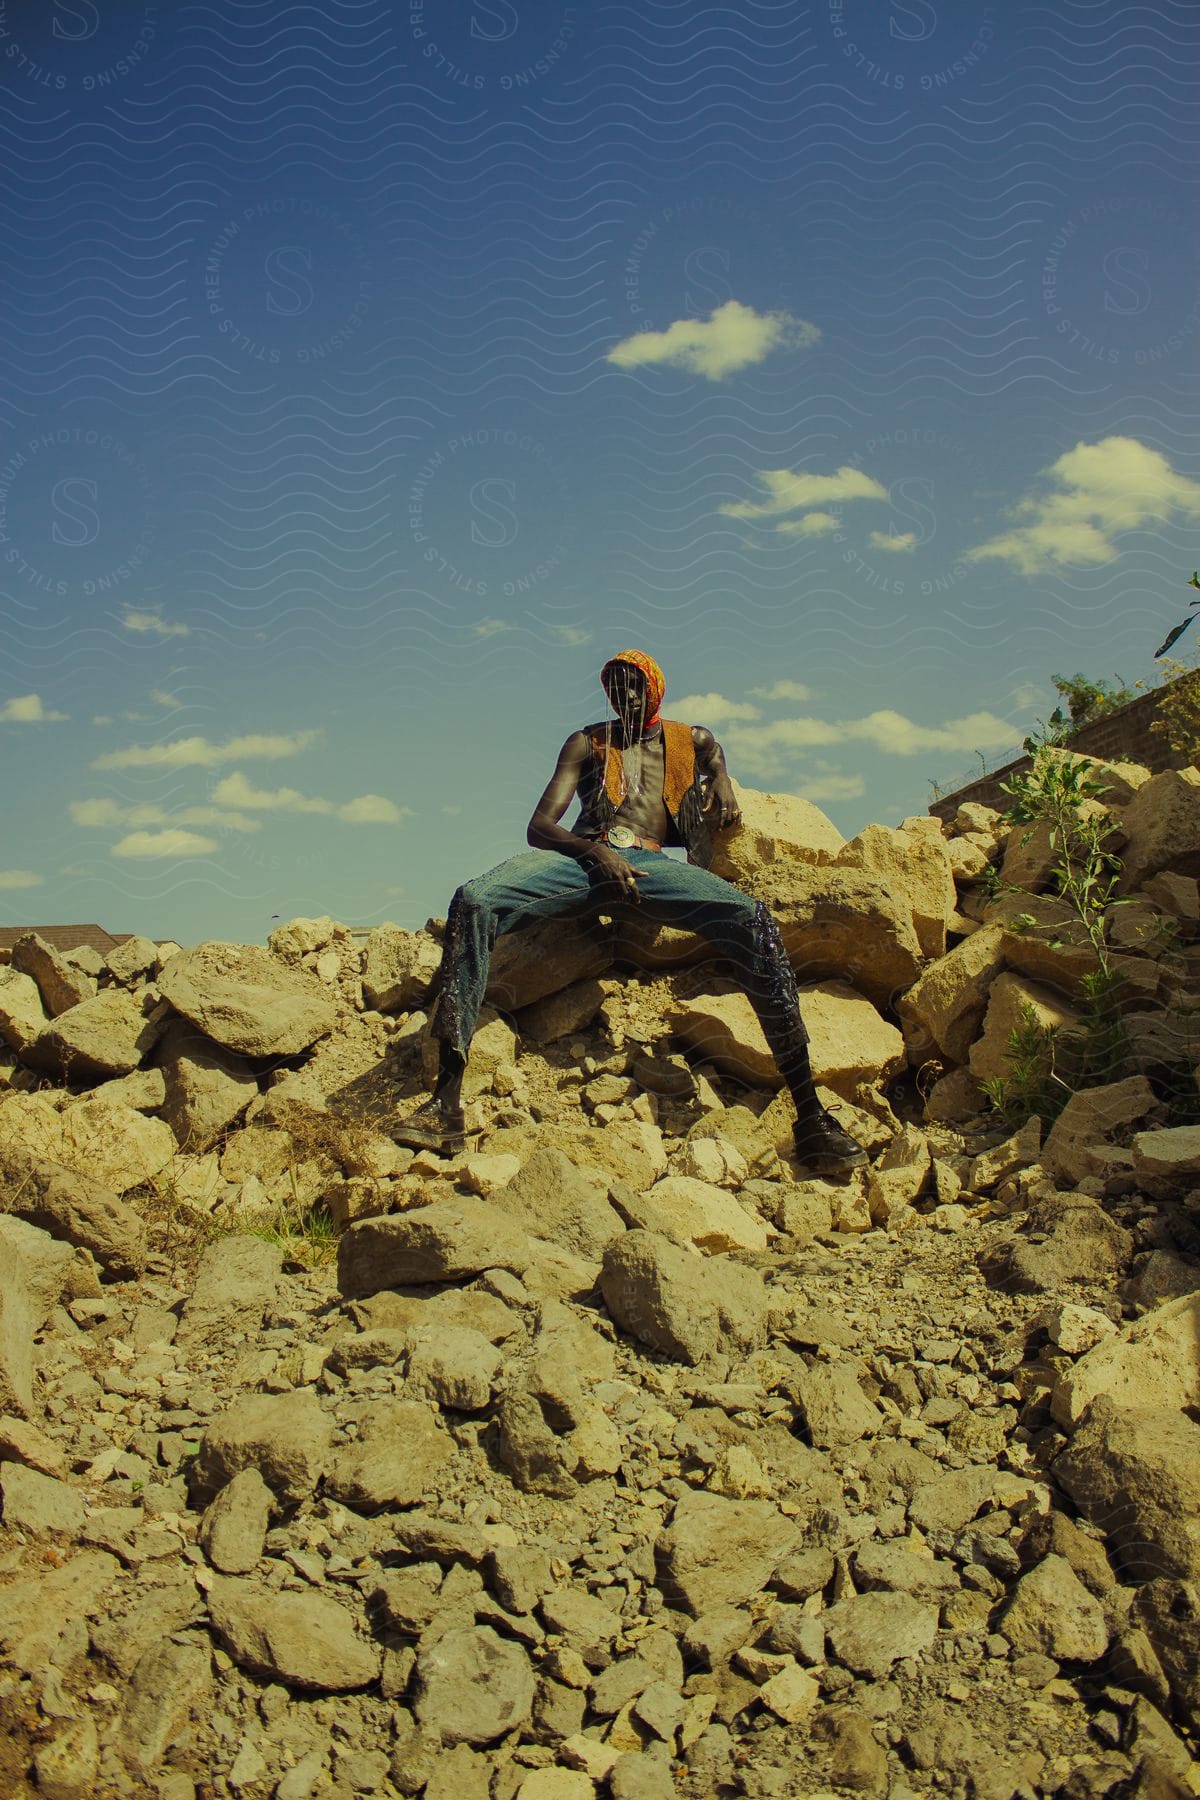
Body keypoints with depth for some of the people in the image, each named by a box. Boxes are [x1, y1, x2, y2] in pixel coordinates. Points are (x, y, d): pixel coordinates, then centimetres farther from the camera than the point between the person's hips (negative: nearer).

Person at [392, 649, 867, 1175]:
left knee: (753, 920, -30)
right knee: (474, 901, -31)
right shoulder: (587, 743, 22)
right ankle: (446, 1103, -38)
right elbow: (538, 827, 11)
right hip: (582, 854, 0)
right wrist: (597, 852, -10)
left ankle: (809, 1117, -32)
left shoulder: (690, 739, 27)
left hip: (651, 863, 0)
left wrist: (723, 786, 25)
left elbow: (715, 752, 51)